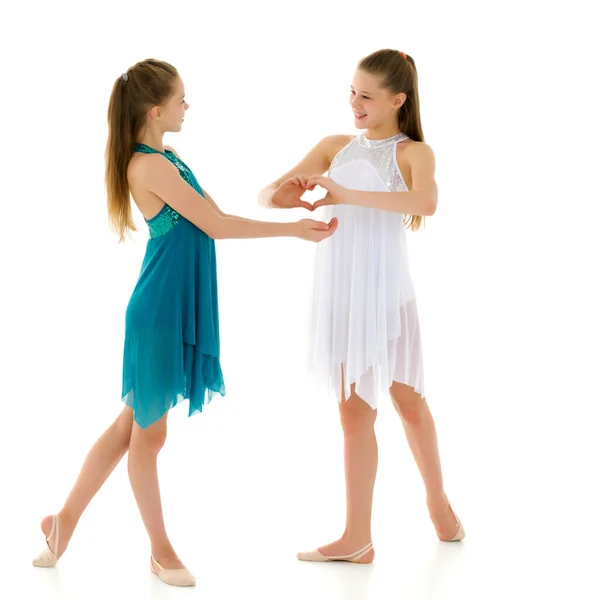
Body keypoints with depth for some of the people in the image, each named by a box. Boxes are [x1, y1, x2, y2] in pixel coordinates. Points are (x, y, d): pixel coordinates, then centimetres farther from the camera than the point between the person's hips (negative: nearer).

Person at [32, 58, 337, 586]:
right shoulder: (152, 165, -18)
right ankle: (161, 550, 19)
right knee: (148, 432, 5)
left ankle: (66, 519, 27)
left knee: (135, 424, 16)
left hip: (178, 311, 10)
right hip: (160, 314, -9)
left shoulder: (164, 159, 12)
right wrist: (293, 229, -9)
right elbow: (217, 226, -16)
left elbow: (213, 218, 13)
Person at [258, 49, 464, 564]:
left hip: (385, 290, -3)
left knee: (407, 399, 11)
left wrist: (348, 195, -31)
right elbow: (265, 195, 8)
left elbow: (426, 202, -25)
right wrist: (282, 197, -16)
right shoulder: (335, 147, 10)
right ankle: (357, 538, 12)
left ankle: (437, 501, 33)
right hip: (339, 293, 4)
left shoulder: (413, 152, -2)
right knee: (355, 411, 7)